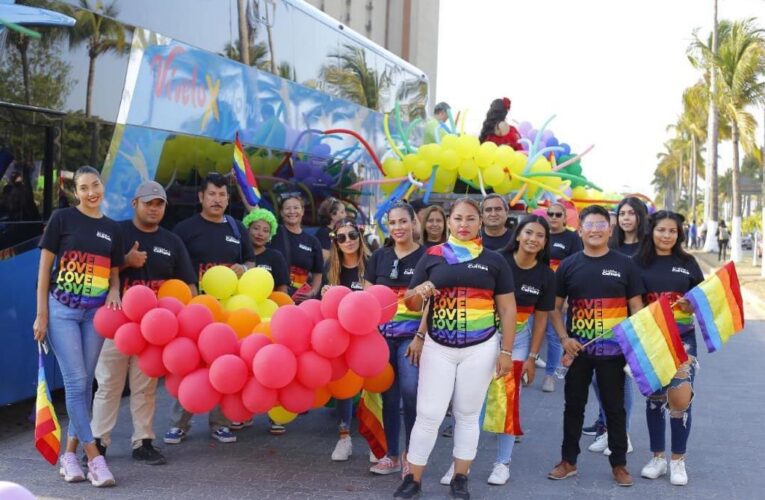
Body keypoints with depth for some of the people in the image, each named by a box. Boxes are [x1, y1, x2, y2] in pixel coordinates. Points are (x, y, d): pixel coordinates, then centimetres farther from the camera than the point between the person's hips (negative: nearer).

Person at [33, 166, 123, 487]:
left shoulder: (112, 229, 10)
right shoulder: (62, 218, -1)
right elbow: (44, 267, -2)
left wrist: (114, 293, -7)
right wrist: (41, 314, -6)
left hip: (96, 313, 4)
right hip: (62, 309, -4)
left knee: (85, 382, 6)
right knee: (76, 380, -8)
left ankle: (69, 454, 15)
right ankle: (94, 457, -5)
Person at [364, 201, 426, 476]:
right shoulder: (379, 256, 8)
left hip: (412, 335, -3)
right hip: (383, 334, 3)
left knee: (410, 391, -15)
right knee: (388, 395, 8)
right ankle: (392, 455, 20)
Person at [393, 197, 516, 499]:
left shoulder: (494, 260, 2)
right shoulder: (432, 256, 3)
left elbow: (507, 308, 3)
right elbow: (412, 303, 6)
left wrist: (506, 351, -2)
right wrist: (417, 293, -17)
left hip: (480, 349, 0)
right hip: (438, 347, 0)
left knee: (468, 414, 10)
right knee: (428, 414, 0)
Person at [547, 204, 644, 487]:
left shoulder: (624, 265, 1)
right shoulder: (568, 266, 3)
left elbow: (636, 307, 3)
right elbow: (555, 306, 7)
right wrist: (564, 338, -7)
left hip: (613, 350, -1)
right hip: (577, 349, 1)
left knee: (615, 407, 8)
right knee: (574, 405, 11)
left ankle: (619, 463, 21)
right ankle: (568, 461, 23)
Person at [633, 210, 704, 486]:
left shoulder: (688, 263, 5)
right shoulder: (639, 263, 1)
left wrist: (694, 305, -10)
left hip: (682, 337, 0)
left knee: (681, 398, -9)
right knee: (654, 397, 9)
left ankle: (678, 460, 8)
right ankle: (657, 457, 24)